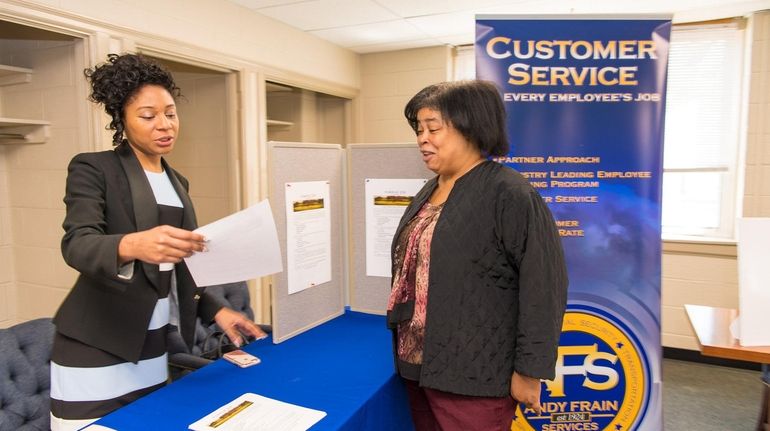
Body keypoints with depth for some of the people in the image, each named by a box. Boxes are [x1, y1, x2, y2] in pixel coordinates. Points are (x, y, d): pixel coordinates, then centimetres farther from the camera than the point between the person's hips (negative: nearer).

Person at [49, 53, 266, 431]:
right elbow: (77, 245, -22)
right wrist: (132, 244, -43)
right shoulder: (93, 168, -6)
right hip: (95, 352, -5)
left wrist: (216, 311, 4)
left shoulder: (177, 182, 11)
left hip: (153, 350, 6)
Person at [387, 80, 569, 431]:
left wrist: (528, 370, -16)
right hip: (418, 365, 8)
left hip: (472, 377, -7)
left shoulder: (508, 194, -15)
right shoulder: (428, 192, 10)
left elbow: (542, 287, -18)